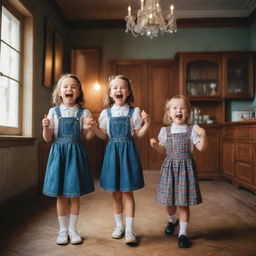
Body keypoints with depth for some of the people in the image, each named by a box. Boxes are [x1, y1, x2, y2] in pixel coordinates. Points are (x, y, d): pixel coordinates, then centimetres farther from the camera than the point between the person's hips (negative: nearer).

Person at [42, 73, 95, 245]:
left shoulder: (83, 113, 1)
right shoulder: (54, 111, 3)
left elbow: (87, 137, 1)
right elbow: (48, 138, 4)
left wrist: (90, 128, -18)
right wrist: (46, 127, -14)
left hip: (76, 153, 0)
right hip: (58, 152, 1)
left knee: (75, 195, 7)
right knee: (60, 195, 8)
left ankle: (72, 229, 25)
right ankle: (63, 230, 25)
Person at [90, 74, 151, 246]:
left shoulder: (134, 112, 0)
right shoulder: (106, 113, 5)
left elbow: (138, 134, 0)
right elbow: (104, 136, 9)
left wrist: (147, 124, -16)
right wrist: (94, 127, -7)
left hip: (128, 151, -2)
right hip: (112, 151, 3)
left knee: (128, 192, 1)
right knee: (116, 193, 12)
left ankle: (129, 230, 12)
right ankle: (119, 225, 29)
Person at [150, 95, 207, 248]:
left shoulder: (192, 129, -1)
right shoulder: (165, 131, 5)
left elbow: (201, 148, -5)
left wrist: (203, 135, -20)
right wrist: (155, 145, -7)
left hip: (186, 167, -2)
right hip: (169, 167, 2)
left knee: (184, 203, 2)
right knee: (168, 201, 11)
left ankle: (183, 233, 18)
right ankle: (172, 220, 44)